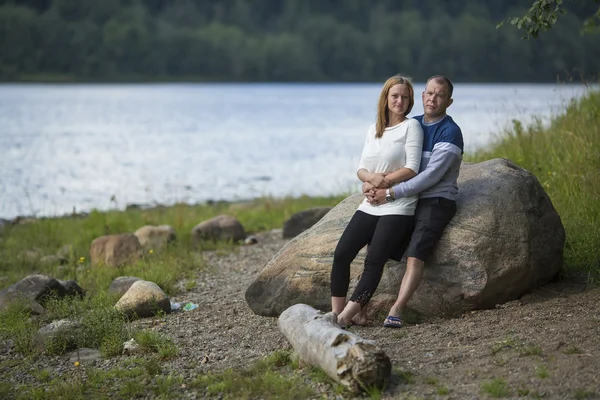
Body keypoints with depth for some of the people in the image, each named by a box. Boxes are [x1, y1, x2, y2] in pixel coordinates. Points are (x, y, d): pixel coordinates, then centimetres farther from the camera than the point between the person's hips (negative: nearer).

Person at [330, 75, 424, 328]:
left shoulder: (411, 126, -1)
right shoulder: (374, 130, 16)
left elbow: (411, 169, -10)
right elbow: (361, 169, 11)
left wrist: (381, 182, -10)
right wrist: (373, 177, -11)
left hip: (398, 206, -6)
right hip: (370, 205, 6)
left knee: (373, 262, -17)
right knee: (341, 253, -9)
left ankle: (345, 317, -20)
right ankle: (336, 313, -7)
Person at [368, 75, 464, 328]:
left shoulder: (450, 132, -9)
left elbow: (431, 176, -18)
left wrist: (391, 193, -19)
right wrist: (371, 186, -5)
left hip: (436, 202, -7)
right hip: (407, 201, 7)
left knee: (415, 256, -25)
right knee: (375, 252, -7)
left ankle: (395, 312, -33)